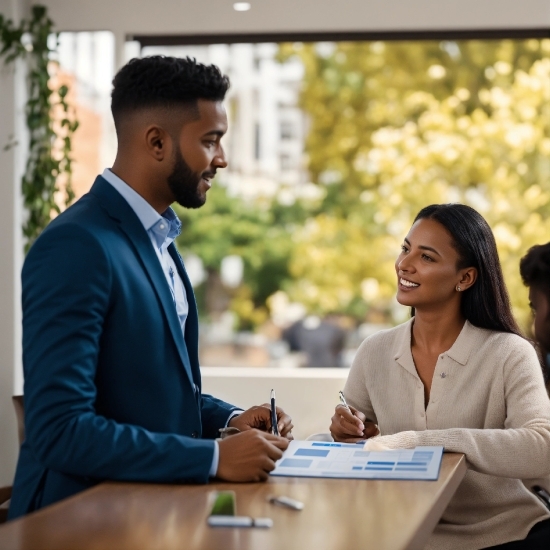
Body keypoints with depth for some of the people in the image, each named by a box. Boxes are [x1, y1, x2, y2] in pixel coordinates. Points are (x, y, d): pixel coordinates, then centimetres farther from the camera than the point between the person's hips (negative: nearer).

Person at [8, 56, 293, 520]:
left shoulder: (154, 236, 11)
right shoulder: (76, 247, -17)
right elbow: (59, 429, -23)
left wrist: (230, 418, 3)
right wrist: (214, 458, -22)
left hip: (151, 500, 8)